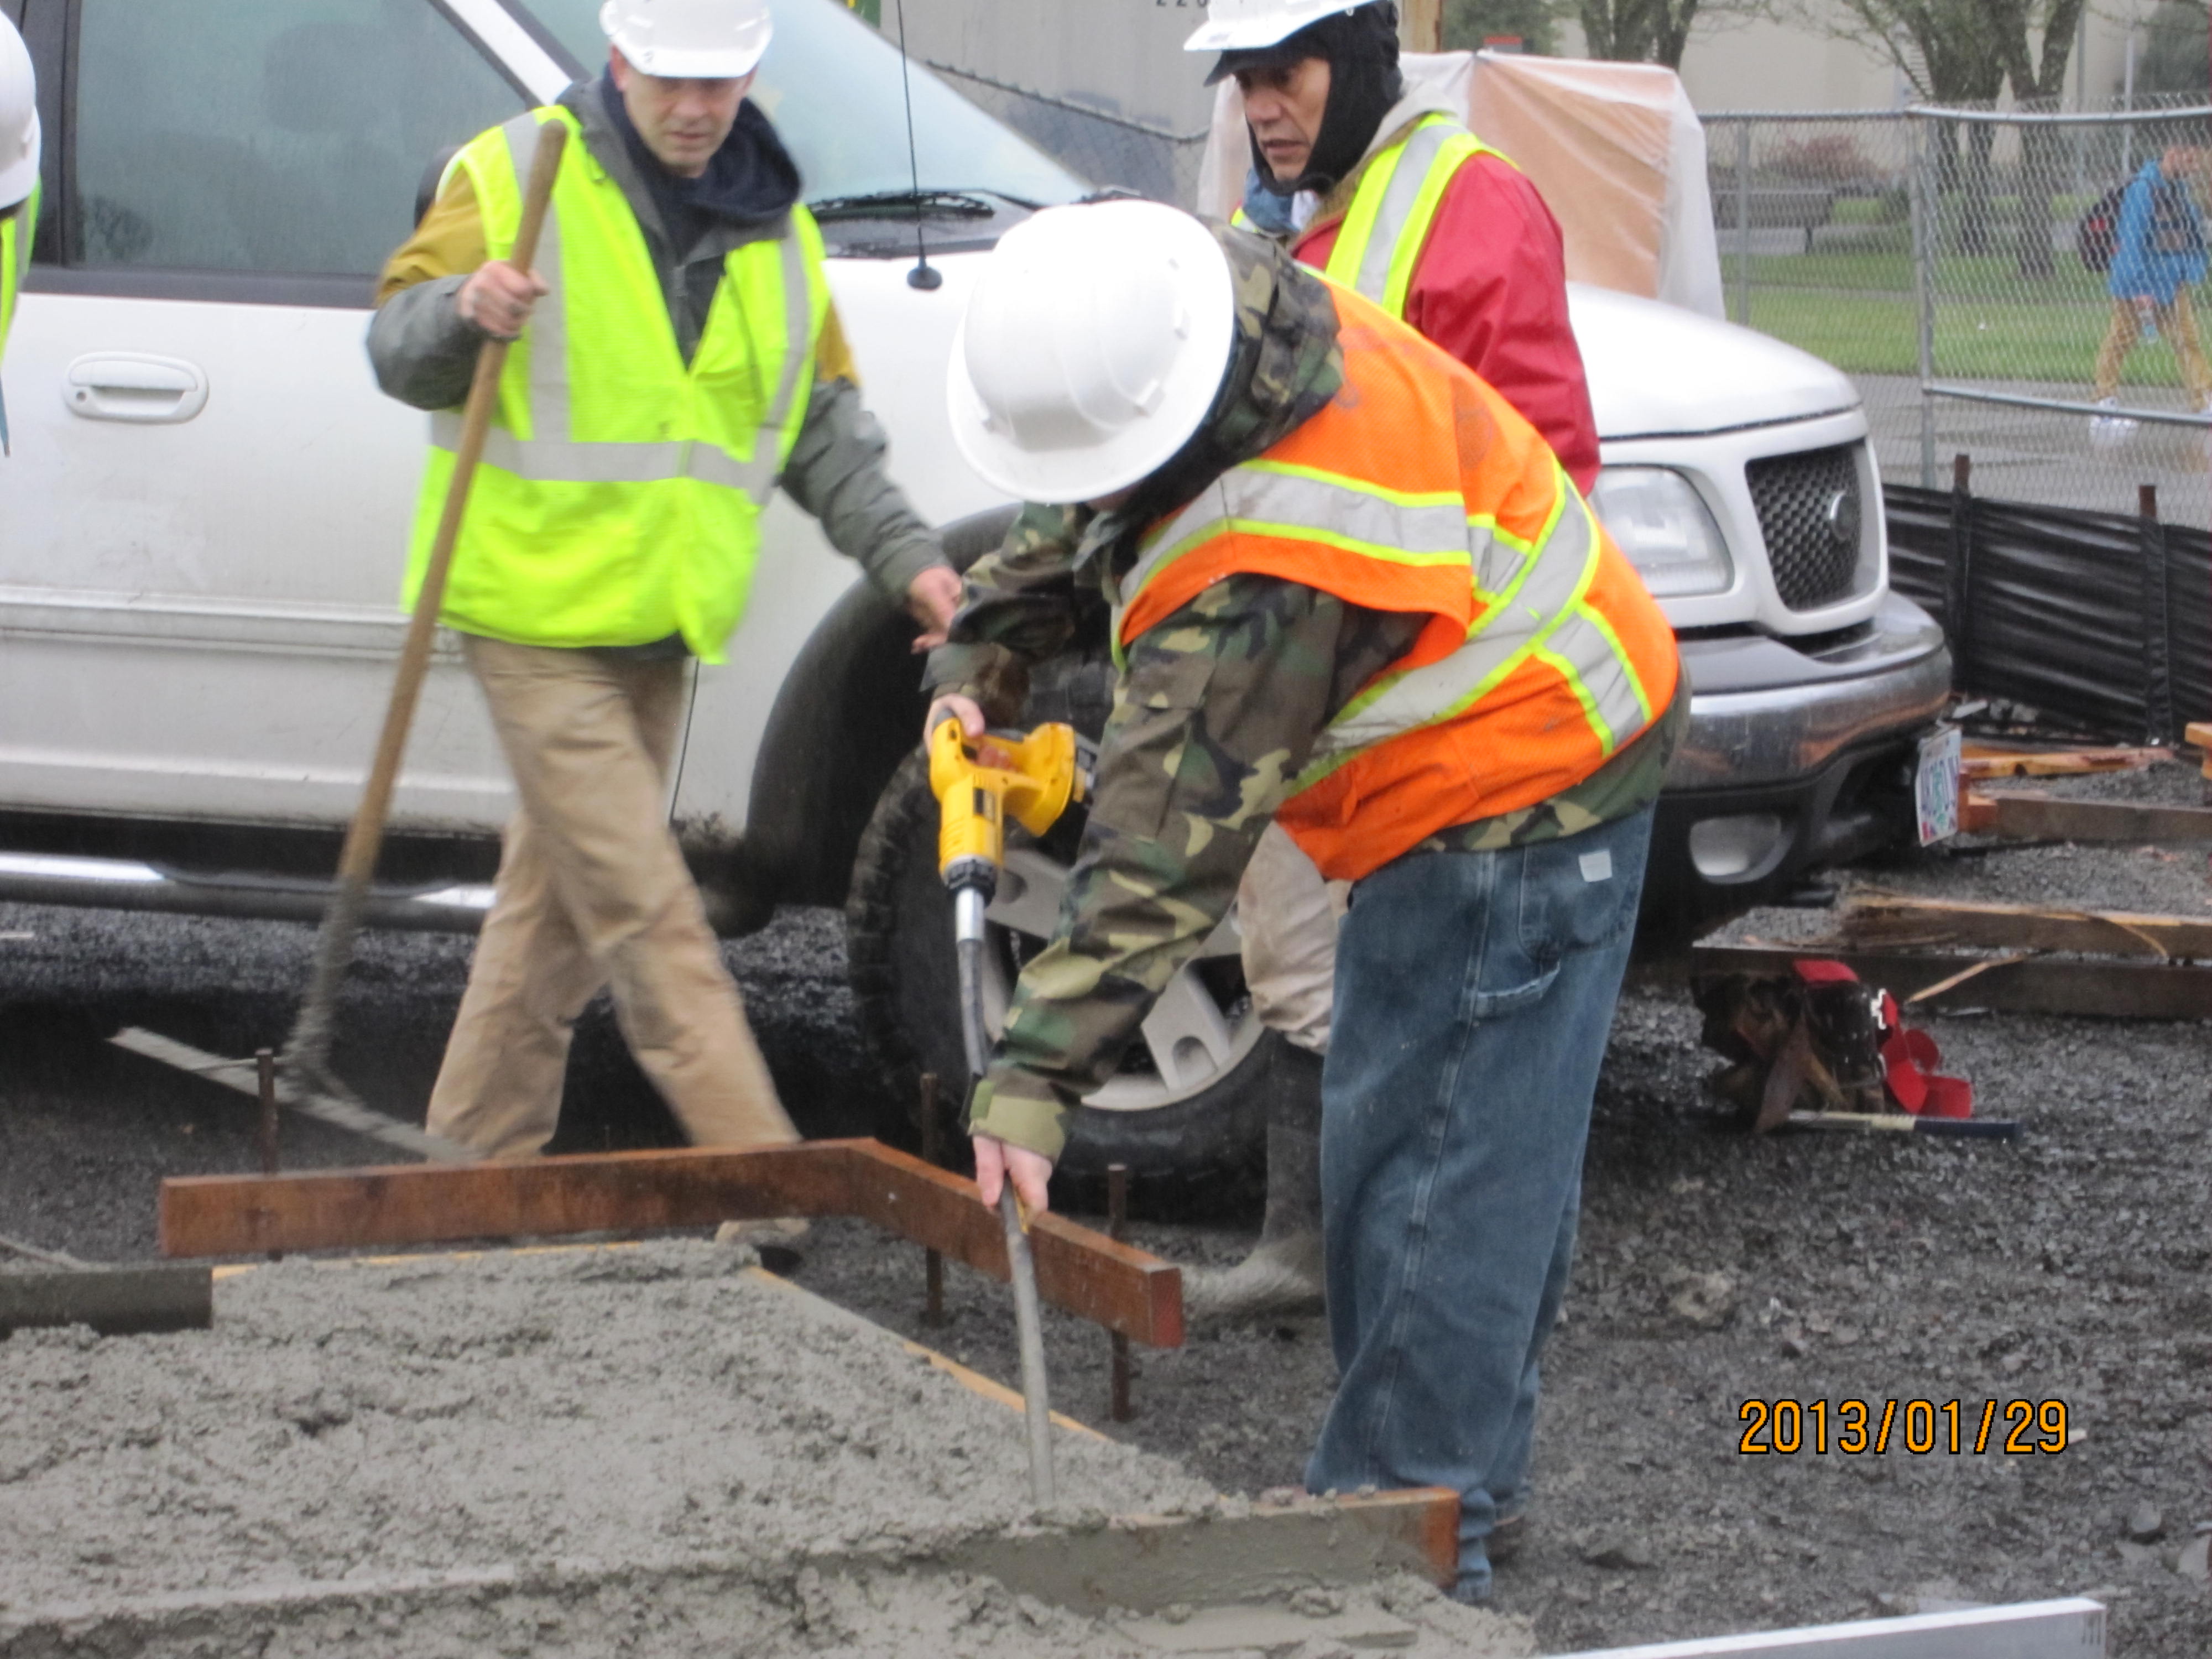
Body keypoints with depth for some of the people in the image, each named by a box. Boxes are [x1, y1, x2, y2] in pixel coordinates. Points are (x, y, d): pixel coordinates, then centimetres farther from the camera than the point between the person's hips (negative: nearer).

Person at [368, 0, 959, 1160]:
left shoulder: (775, 228, 13)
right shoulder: (513, 178, -4)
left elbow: (821, 427, 19)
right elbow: (396, 352, -4)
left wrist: (902, 553, 7)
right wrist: (462, 312, -26)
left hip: (661, 622, 6)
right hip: (536, 611, -6)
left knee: (560, 900, 11)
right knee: (646, 912, -12)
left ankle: (478, 1156, 20)